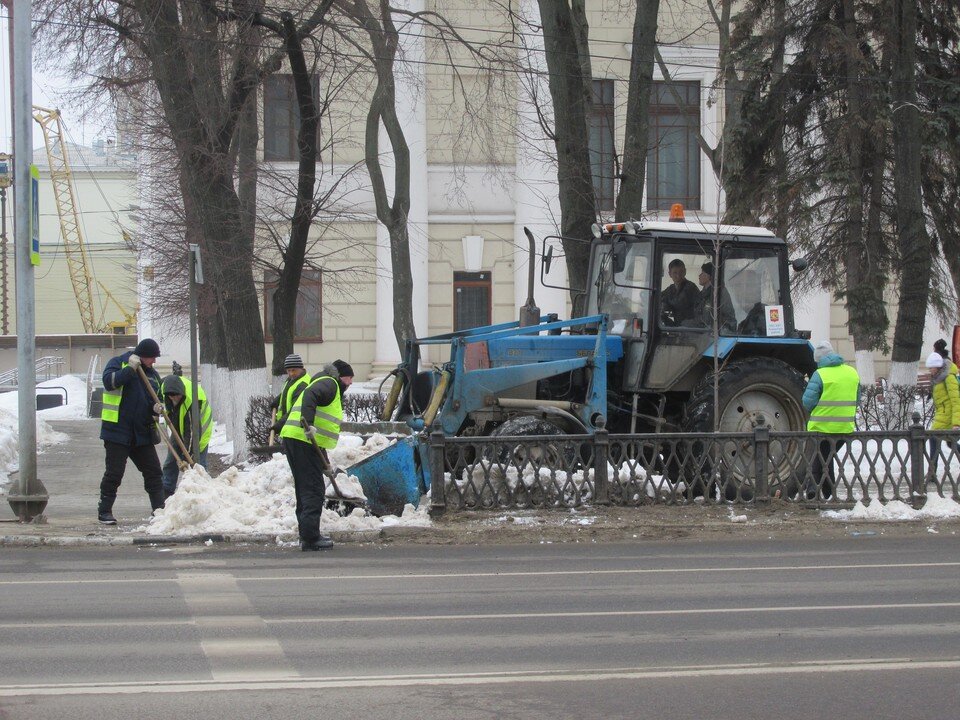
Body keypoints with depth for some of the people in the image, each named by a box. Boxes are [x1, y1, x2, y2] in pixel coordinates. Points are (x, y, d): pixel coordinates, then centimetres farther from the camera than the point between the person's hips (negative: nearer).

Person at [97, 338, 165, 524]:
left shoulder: (153, 374, 15)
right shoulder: (118, 363, -1)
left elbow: (157, 400, 20)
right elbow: (109, 381, -19)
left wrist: (156, 408, -2)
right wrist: (130, 369, -20)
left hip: (142, 432, 6)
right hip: (117, 430, -5)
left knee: (153, 471, 4)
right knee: (114, 473, -3)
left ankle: (159, 510, 10)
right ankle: (105, 511, 6)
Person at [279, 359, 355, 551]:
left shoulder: (330, 386, 30)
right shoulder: (329, 384, -1)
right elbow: (310, 396, -23)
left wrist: (324, 461, 33)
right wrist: (308, 424, -34)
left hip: (292, 440, 11)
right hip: (303, 441, -11)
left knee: (305, 489, 16)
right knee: (314, 490, -10)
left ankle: (307, 536, 22)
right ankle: (310, 539, -13)